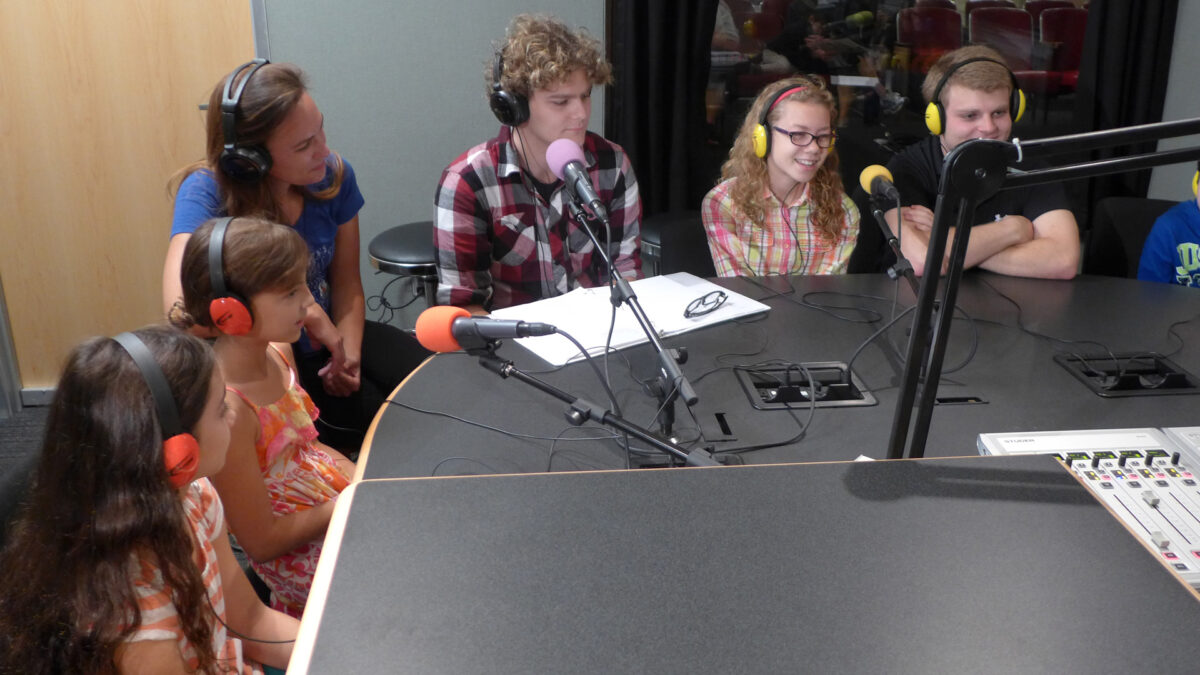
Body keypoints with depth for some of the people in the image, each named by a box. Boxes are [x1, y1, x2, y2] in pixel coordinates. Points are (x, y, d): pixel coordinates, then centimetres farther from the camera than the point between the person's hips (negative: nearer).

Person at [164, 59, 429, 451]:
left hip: (326, 341, 5)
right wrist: (305, 310, -35)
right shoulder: (206, 193, -23)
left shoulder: (332, 175, -8)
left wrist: (349, 352, -17)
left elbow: (346, 282, 0)